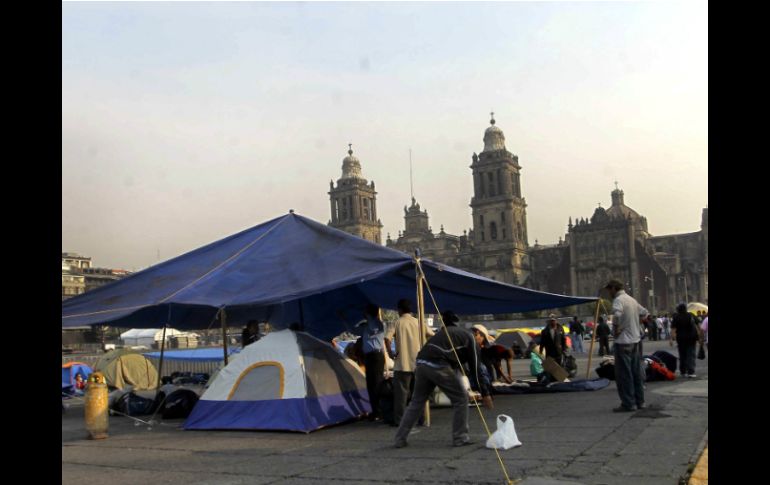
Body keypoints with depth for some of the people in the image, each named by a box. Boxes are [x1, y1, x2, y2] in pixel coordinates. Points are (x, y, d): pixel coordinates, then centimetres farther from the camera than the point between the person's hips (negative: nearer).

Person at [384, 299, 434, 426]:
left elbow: (387, 338, -18)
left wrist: (390, 353, -7)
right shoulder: (418, 322, 7)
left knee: (401, 392, 1)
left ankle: (399, 420, 1)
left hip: (402, 364, -4)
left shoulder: (397, 323, -4)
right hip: (418, 364, 4)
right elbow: (432, 336, 3)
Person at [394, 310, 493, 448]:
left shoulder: (445, 331, 34)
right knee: (460, 398, 11)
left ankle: (400, 438, 18)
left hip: (422, 363, 6)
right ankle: (460, 438, 14)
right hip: (438, 366, -6)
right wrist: (485, 393, 16)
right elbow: (475, 368, 12)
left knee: (417, 401, 18)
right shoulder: (469, 338, 14)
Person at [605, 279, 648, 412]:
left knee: (624, 374, -3)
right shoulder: (631, 299, 14)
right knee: (636, 372, 14)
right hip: (635, 340, 9)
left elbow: (617, 313, -34)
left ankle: (628, 404, 0)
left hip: (623, 342, -9)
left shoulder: (618, 300, -14)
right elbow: (645, 313, 26)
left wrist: (617, 329, -20)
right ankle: (639, 401, 21)